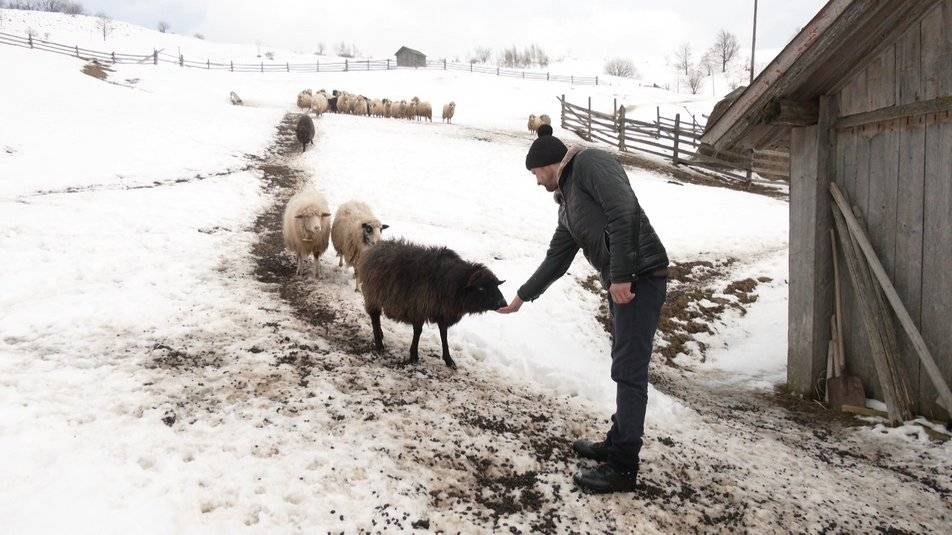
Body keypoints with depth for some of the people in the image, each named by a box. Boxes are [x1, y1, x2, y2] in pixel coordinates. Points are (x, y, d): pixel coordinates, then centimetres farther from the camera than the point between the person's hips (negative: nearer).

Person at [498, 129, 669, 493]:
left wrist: (620, 276, -22)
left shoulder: (589, 163, -4)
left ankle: (623, 468, 1)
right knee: (625, 368, 17)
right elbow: (556, 260, 31)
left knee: (629, 371, -6)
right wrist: (522, 297, 36)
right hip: (620, 283, 10)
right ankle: (617, 444, 29)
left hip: (640, 277, -10)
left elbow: (624, 211, -19)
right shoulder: (568, 203, 24)